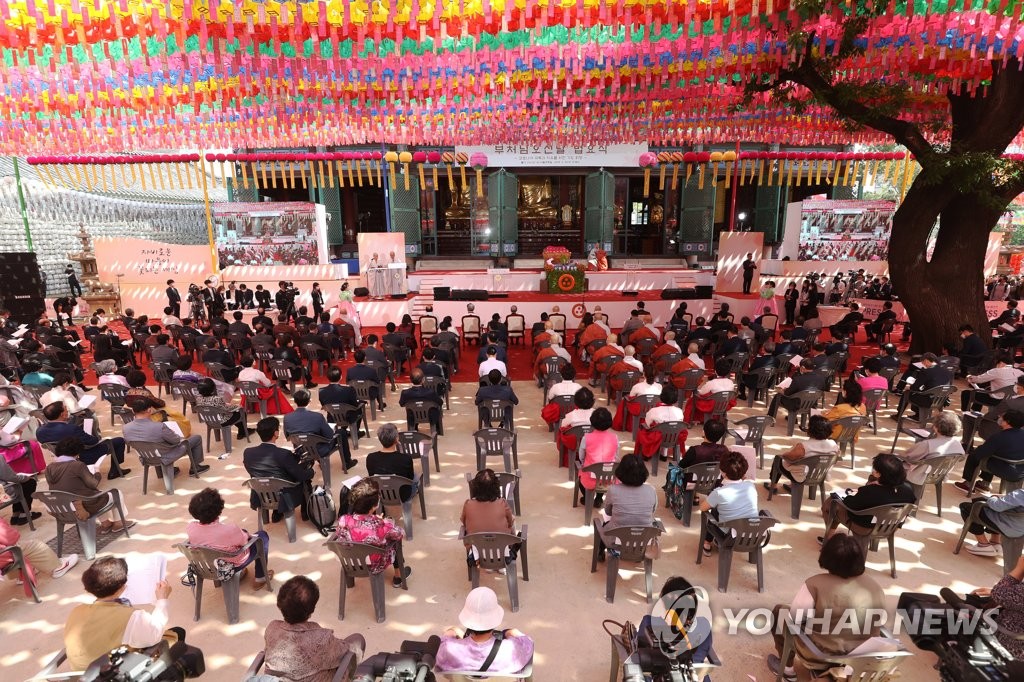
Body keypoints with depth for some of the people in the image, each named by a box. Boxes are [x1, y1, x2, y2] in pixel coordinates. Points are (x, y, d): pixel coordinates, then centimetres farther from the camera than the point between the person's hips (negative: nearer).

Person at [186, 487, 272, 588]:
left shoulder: (190, 528, -25)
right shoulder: (229, 530, -39)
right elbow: (245, 541, -18)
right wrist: (248, 535, 5)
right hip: (232, 566, -5)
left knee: (243, 532, 27)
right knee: (263, 536, 17)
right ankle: (260, 578, 26)